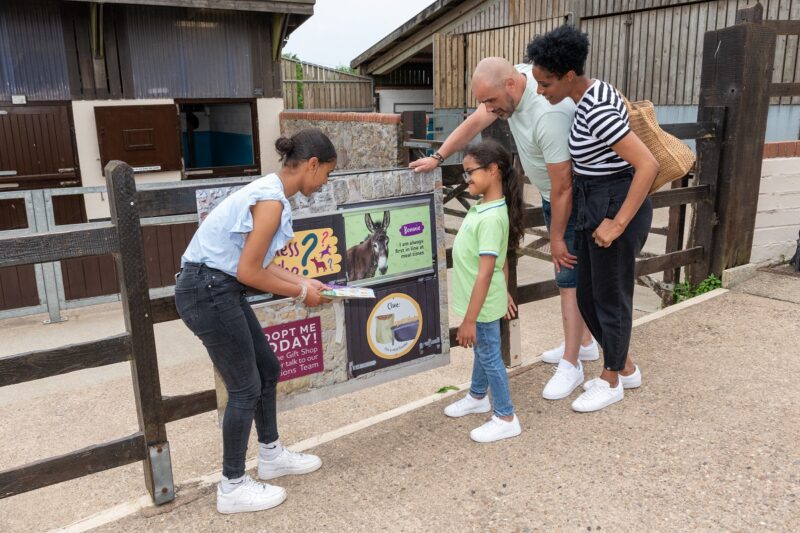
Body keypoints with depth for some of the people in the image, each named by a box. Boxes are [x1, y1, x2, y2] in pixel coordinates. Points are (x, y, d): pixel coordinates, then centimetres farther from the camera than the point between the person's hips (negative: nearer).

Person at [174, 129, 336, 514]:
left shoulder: (269, 191, 11)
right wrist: (300, 293, -8)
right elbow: (249, 272, -20)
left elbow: (256, 262, 15)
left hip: (219, 289, 10)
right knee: (245, 387, 2)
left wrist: (303, 282, 13)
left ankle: (271, 455, 37)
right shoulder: (272, 200, -20)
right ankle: (232, 488, 19)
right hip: (208, 292, -10)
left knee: (268, 369, 19)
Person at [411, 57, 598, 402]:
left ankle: (571, 364, 5)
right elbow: (475, 123, 3)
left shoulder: (548, 115, -35)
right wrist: (437, 158, -2)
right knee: (569, 273, 18)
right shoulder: (511, 85, -9)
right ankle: (584, 342, 34)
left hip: (574, 197, -9)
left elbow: (563, 187, -29)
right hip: (552, 194, 9)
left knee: (569, 276, -6)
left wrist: (557, 238, -20)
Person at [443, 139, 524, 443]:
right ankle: (478, 397, 47)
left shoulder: (491, 218, -28)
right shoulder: (484, 206, 2)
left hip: (483, 305, -9)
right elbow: (501, 259, 11)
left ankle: (506, 418, 22)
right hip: (482, 300, 9)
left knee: (490, 356, 6)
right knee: (481, 351, 26)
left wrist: (469, 319, -27)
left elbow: (486, 272, -29)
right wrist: (504, 294, 21)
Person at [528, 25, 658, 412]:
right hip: (596, 205, 10)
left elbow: (648, 165, -27)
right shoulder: (591, 92, 6)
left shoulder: (597, 112, -24)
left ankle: (611, 383, 29)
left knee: (610, 298, 7)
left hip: (616, 209, -10)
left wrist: (617, 224, -23)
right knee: (587, 296, 17)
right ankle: (627, 369, 36)